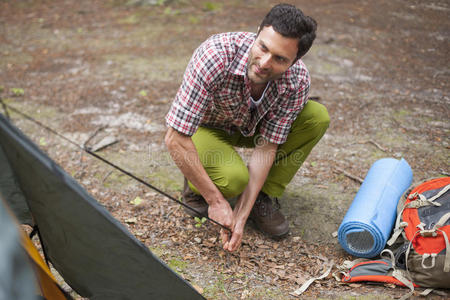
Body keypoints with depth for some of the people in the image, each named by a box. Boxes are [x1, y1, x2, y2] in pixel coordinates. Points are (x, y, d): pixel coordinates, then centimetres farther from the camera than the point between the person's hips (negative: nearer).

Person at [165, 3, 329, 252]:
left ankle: (263, 197, -5)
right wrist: (216, 200, -30)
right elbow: (175, 139, -35)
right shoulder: (216, 56, -39)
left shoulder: (297, 80, -26)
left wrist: (241, 216, -26)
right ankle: (195, 187, 2)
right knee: (233, 178, -35)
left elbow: (266, 147, -21)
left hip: (250, 126, 4)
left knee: (317, 118, -19)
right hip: (203, 127, -4)